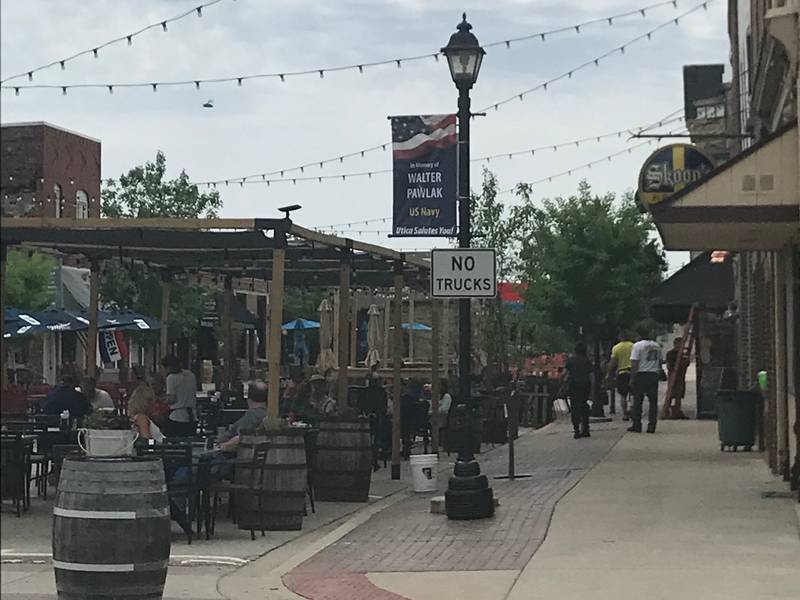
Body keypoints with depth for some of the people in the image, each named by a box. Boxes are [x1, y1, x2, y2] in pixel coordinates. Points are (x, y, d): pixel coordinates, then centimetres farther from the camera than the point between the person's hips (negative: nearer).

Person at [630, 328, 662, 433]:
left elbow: (634, 364, -12)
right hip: (654, 375, 5)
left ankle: (637, 425, 3)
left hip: (641, 374, -5)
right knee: (653, 401, 6)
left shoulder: (637, 345, -8)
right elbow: (659, 361, 17)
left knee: (638, 401, 2)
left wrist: (632, 377, -8)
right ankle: (651, 426, 4)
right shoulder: (656, 345, 12)